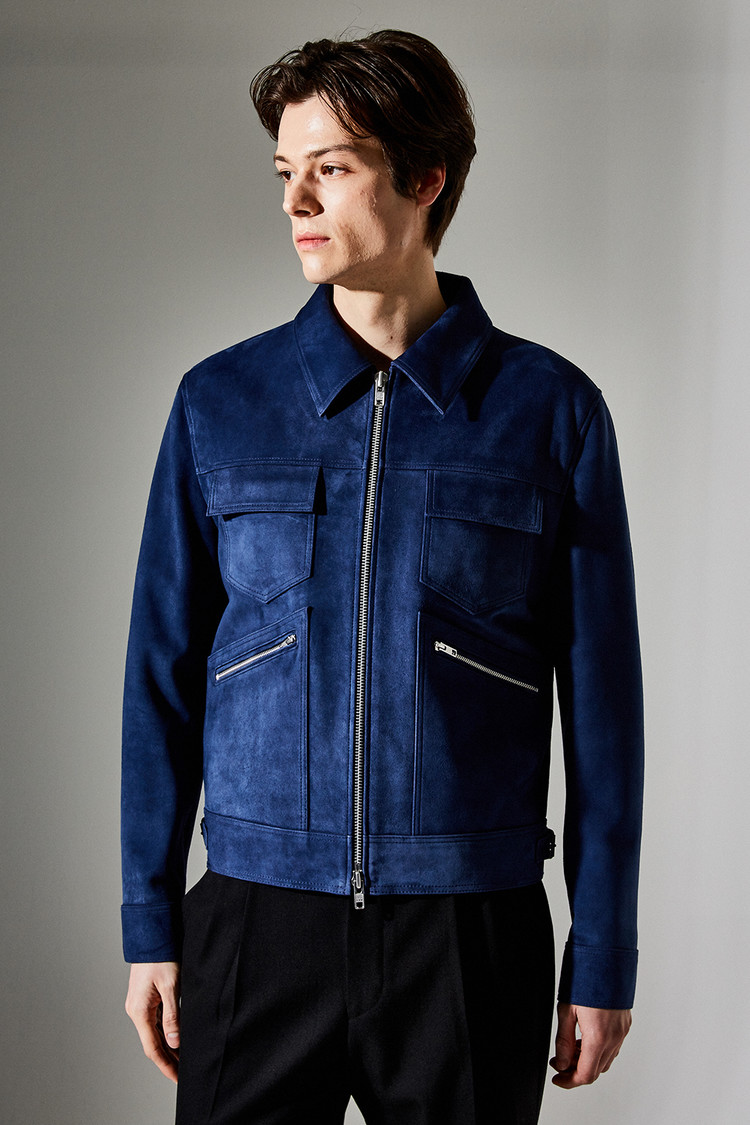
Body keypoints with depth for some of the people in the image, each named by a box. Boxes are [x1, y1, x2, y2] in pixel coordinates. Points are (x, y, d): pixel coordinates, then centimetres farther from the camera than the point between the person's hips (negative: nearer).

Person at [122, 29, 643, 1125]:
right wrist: (151, 925, 4)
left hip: (473, 938, -1)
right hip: (256, 922, 1)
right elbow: (163, 672, 7)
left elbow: (600, 700, 1)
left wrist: (604, 958, 1)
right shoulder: (220, 401, 4)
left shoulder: (551, 410, 0)